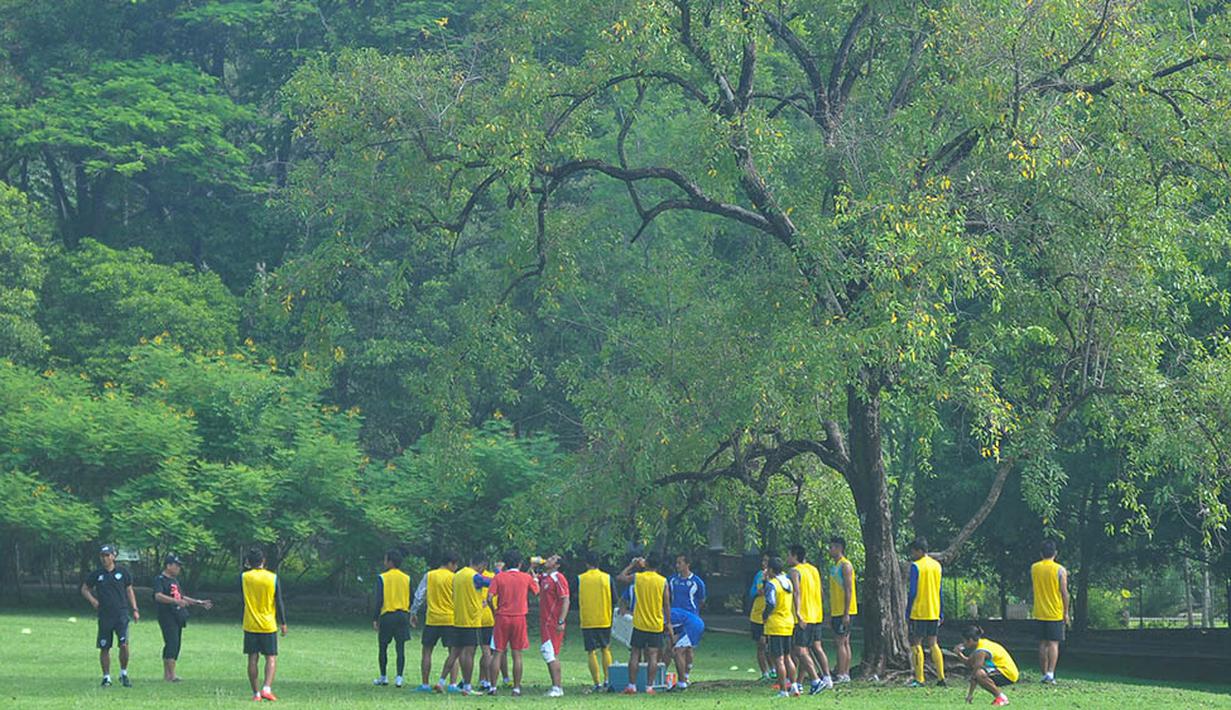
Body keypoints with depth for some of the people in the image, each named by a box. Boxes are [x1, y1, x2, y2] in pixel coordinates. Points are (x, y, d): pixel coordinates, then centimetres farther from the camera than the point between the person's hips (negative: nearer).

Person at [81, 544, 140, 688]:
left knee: (124, 645, -14)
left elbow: (129, 591, 13)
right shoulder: (96, 574, 5)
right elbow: (84, 589, 15)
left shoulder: (122, 572, 5)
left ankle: (124, 674, 3)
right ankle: (106, 677, 15)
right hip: (104, 616, 1)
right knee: (104, 648, 3)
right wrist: (92, 600, -4)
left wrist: (135, 610, 7)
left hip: (121, 615, -1)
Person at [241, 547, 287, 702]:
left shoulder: (244, 577, -3)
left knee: (252, 659, 6)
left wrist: (248, 567, 17)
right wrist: (283, 623, 7)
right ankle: (267, 688, -12)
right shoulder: (273, 578, -5)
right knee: (271, 658, 5)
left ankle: (256, 693, 5)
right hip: (268, 625, -1)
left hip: (250, 625, 1)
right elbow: (279, 602, -3)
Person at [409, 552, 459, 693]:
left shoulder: (429, 576, 3)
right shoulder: (453, 578, -2)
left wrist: (413, 613, 12)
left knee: (427, 651, 10)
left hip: (432, 619, 2)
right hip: (450, 620, -2)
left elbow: (419, 596, 3)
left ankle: (424, 684, 7)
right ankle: (442, 681, -7)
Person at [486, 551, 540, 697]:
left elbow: (489, 598, -8)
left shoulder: (498, 577, -2)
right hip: (519, 618, 0)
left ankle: (492, 687, 3)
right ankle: (516, 688, 2)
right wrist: (535, 579, 34)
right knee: (517, 654, 3)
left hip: (502, 618, 0)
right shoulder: (526, 578, 1)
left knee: (498, 653, 5)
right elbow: (536, 591, 17)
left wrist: (494, 611, 8)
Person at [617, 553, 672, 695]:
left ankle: (632, 686, 3)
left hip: (639, 624, 0)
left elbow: (620, 578, 12)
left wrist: (632, 565, 19)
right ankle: (649, 686, 0)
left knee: (634, 654, 6)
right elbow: (667, 604, -2)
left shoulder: (637, 577, -6)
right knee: (653, 656, 3)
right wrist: (668, 623, 5)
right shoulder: (663, 581, -4)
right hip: (657, 625, 0)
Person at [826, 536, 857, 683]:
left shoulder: (845, 565, -12)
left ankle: (841, 675, -10)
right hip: (836, 611, 9)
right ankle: (846, 674, 11)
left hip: (844, 612, -9)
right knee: (844, 642, 9)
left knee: (840, 642, -10)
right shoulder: (834, 567, 17)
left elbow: (849, 590, -17)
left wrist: (846, 613, -21)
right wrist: (831, 614, 20)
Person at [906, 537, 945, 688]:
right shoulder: (937, 565, 9)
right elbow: (939, 591, 14)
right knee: (933, 644, 12)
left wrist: (907, 612, -7)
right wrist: (940, 614, 19)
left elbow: (912, 591, -13)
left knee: (916, 644, -1)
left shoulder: (916, 566, -11)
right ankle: (941, 677, 7)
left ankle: (919, 679, -4)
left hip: (919, 612, -6)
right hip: (934, 613, 6)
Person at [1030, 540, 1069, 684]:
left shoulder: (1034, 568, 0)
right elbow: (1064, 592, -8)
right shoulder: (1060, 570, -9)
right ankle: (1050, 673, -16)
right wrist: (1066, 612, 0)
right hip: (1056, 613, -3)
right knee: (1054, 643, -3)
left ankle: (1044, 673, 12)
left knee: (1043, 644, 10)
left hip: (1039, 613, 3)